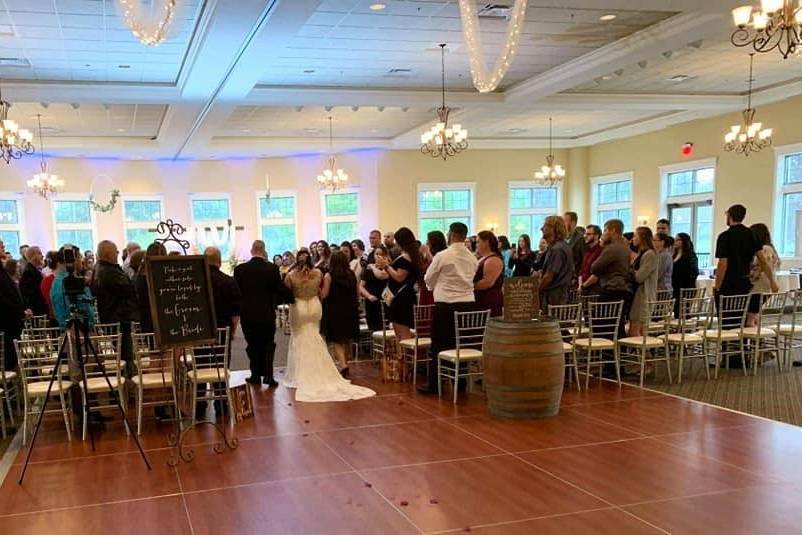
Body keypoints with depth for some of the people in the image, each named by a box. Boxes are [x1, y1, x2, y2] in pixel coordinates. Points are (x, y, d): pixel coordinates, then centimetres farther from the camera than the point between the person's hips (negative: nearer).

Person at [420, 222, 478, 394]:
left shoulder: (442, 256, -9)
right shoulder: (473, 258, 5)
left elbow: (428, 279, 3)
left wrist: (435, 286, 23)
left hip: (446, 304, -5)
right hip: (468, 302, 5)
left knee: (438, 345, 3)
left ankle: (434, 385, 6)